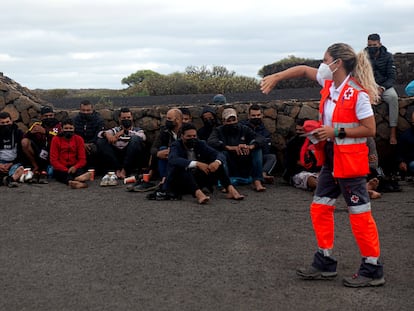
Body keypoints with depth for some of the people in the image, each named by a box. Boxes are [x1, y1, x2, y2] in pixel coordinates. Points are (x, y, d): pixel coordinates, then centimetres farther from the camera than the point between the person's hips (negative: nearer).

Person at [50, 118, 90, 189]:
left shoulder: (79, 139, 5)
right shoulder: (56, 139, 0)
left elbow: (82, 159, 4)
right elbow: (53, 160, -4)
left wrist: (75, 167, -20)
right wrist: (66, 170, -20)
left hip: (74, 168, 2)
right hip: (60, 169, -2)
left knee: (81, 171, -32)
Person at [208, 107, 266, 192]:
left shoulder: (244, 129, 8)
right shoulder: (218, 131, 1)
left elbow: (260, 138, -7)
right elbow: (211, 142, -21)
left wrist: (250, 146, -31)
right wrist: (230, 148, -34)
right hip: (229, 170, -3)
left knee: (257, 149, -14)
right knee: (222, 152, -26)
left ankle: (257, 181, -24)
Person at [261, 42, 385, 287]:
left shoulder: (358, 93, -18)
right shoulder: (329, 83, 4)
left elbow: (370, 129, -17)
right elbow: (304, 70, 17)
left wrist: (337, 132, -20)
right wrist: (276, 77, 7)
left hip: (350, 160, -9)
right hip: (331, 158, 9)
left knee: (359, 213, -3)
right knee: (320, 208, 11)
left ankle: (373, 270, 7)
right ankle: (325, 263, 21)